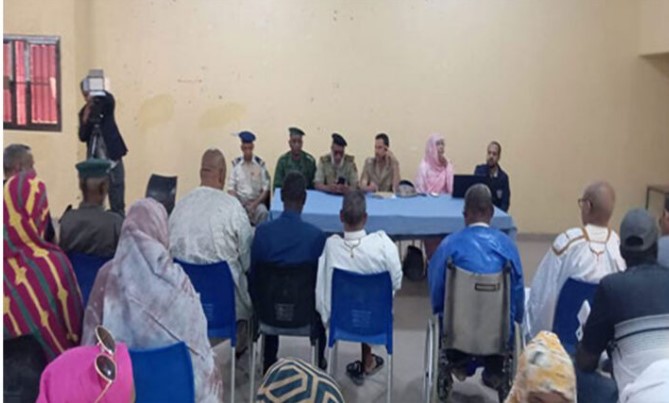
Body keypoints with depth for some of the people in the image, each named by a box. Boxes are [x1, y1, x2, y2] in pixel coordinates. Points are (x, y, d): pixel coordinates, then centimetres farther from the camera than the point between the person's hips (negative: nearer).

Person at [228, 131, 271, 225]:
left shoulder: (260, 163, 1)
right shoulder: (235, 163, 3)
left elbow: (266, 189, 1)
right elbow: (231, 187, 4)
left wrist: (255, 204, -12)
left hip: (256, 201, -1)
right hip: (239, 201, 1)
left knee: (263, 212, -32)